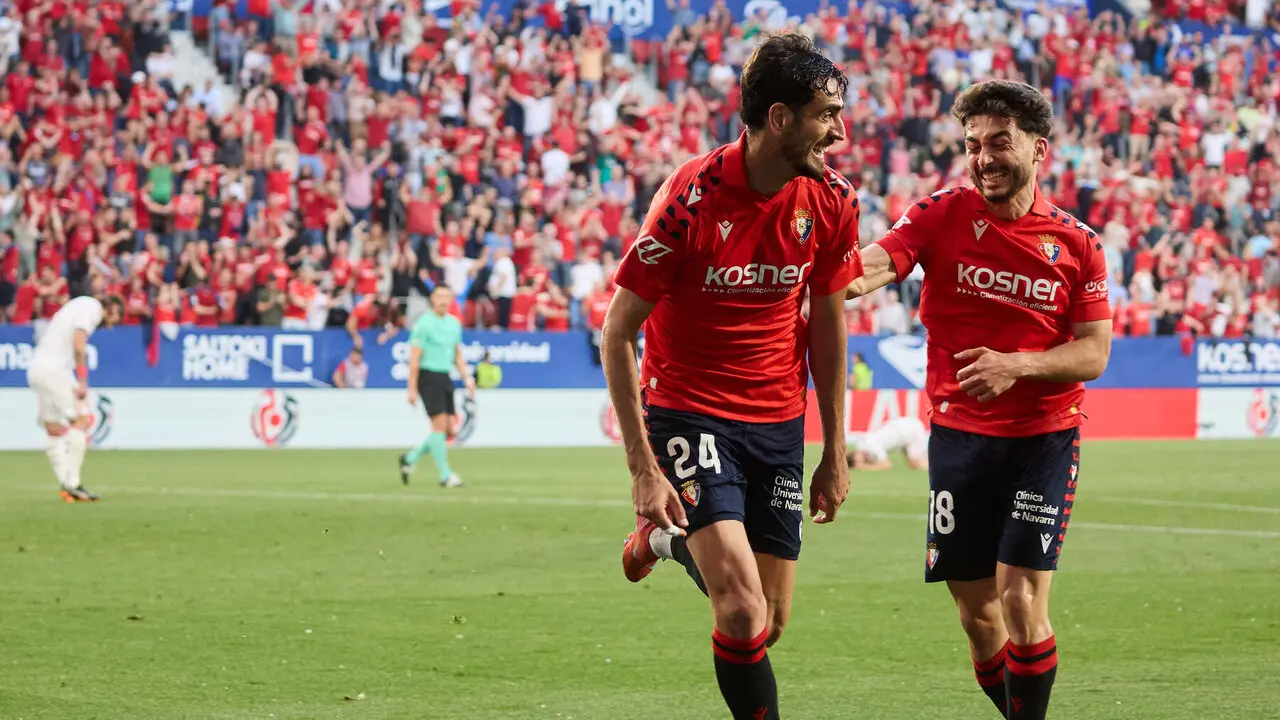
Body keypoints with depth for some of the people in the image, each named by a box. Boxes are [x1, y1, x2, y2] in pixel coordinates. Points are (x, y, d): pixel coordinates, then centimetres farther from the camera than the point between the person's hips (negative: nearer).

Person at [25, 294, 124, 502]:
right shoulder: (92, 307, -3)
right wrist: (82, 381, -16)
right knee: (81, 420, -8)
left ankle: (66, 485, 5)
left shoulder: (80, 305, 25)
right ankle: (71, 483, -10)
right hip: (53, 369, -10)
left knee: (55, 430, 7)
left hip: (36, 367, 10)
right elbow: (78, 344, -17)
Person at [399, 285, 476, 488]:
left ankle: (410, 459, 20)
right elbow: (414, 358, -10)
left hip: (446, 378, 7)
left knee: (448, 428, 4)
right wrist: (412, 389, -13)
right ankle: (445, 475, -4)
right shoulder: (424, 324, -9)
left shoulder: (454, 323, 12)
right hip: (429, 377, -7)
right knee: (440, 424, -10)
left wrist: (467, 379, 8)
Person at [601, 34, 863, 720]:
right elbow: (617, 331, -13)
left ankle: (672, 539, 37)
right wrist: (643, 465, -17)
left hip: (779, 422, 5)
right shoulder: (690, 199, -19)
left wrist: (835, 451, 9)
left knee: (771, 623, 9)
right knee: (743, 612, -20)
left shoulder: (832, 201, -4)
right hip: (688, 412, -5)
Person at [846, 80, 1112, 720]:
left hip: (1044, 437, -1)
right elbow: (874, 264, -18)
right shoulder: (942, 216, -1)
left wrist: (1017, 365, -18)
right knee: (976, 611, 5)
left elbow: (1094, 353, -1)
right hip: (958, 433, 1)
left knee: (1021, 600, -11)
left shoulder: (1077, 244, 0)